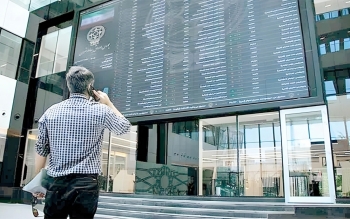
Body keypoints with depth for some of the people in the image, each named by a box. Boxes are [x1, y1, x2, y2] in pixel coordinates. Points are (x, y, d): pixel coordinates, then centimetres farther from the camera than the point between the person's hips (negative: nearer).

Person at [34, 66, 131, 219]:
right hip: (86, 183, -2)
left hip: (56, 183, 3)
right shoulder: (101, 110, -6)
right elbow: (125, 127, 12)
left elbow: (41, 149, 7)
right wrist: (108, 103, 18)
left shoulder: (51, 111, 2)